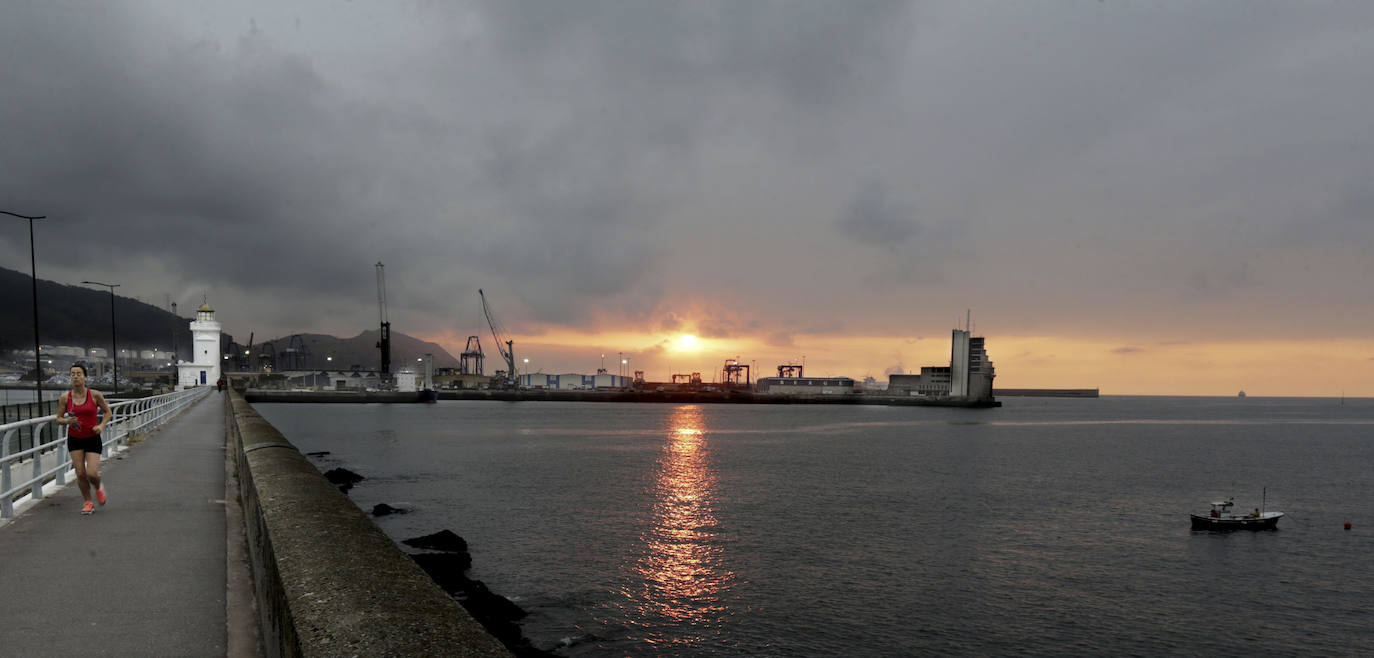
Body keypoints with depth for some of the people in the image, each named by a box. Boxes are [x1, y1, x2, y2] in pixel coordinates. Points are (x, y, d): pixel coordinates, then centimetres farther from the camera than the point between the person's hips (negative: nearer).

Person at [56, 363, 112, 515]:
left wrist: (101, 425, -11)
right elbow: (59, 419, 5)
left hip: (93, 439, -2)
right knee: (80, 474, -3)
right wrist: (67, 421, -17)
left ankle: (98, 487, 26)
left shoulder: (95, 395, -7)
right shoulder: (65, 397, -4)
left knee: (92, 474, -10)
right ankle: (88, 502, 17)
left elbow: (107, 412, 5)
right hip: (74, 439, 2)